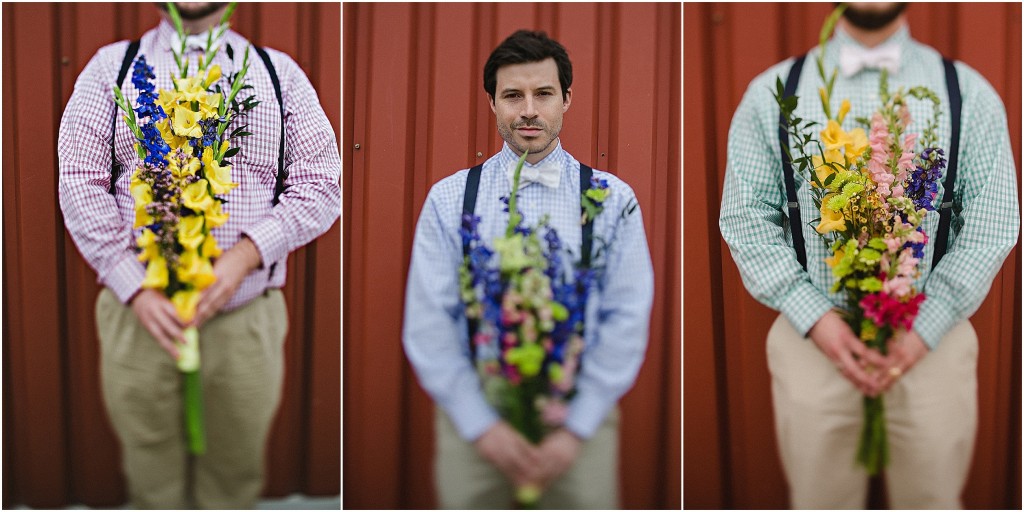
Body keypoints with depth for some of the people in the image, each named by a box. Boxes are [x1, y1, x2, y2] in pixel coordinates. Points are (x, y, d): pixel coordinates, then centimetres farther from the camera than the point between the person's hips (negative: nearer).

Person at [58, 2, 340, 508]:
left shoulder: (280, 73, 8)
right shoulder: (109, 67, 8)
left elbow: (321, 183, 1)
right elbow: (80, 183, 0)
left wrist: (245, 254, -15)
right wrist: (134, 288, -12)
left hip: (247, 321, 0)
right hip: (139, 315, 0)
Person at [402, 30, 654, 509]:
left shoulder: (613, 198, 2)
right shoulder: (448, 198, 3)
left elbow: (626, 320, -4)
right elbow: (428, 324, -3)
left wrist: (575, 428, -12)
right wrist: (482, 425, -12)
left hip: (580, 416, 0)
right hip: (473, 413, 0)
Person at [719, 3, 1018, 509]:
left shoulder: (969, 93, 2)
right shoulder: (771, 92, 2)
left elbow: (991, 225, -2)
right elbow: (745, 216, -1)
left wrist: (924, 329, -12)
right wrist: (814, 318, -12)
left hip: (933, 340, 1)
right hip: (813, 336, 0)